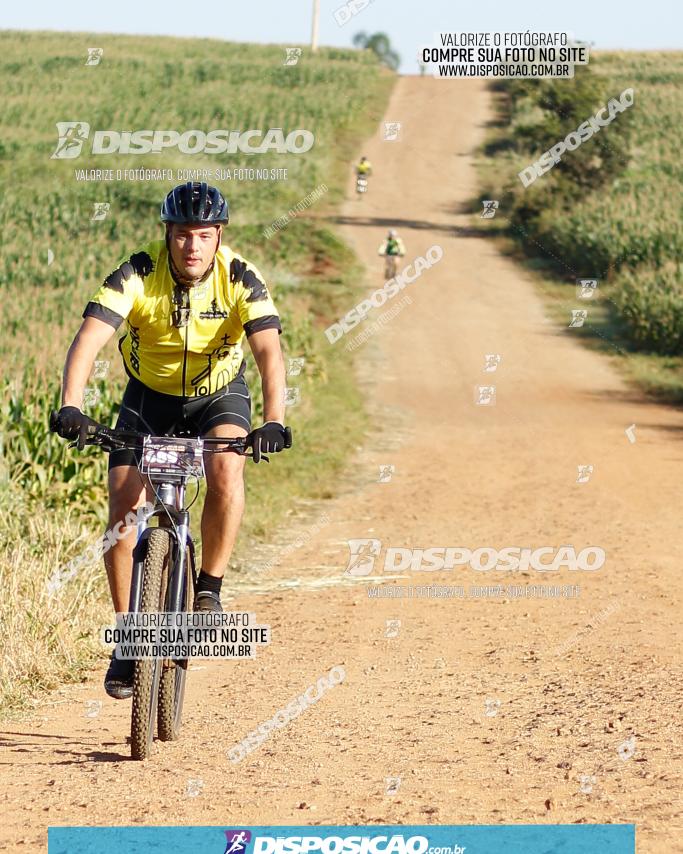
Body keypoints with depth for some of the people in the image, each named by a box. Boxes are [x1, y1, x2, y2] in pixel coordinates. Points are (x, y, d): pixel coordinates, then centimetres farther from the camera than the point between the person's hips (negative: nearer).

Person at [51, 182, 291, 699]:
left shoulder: (241, 280, -24)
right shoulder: (138, 274, -25)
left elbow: (269, 350, -35)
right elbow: (90, 337, -35)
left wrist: (274, 421, -51)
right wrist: (71, 406, -52)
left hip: (220, 395, -1)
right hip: (149, 398, 1)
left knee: (227, 470, -31)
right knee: (125, 507, -14)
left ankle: (210, 590, -11)